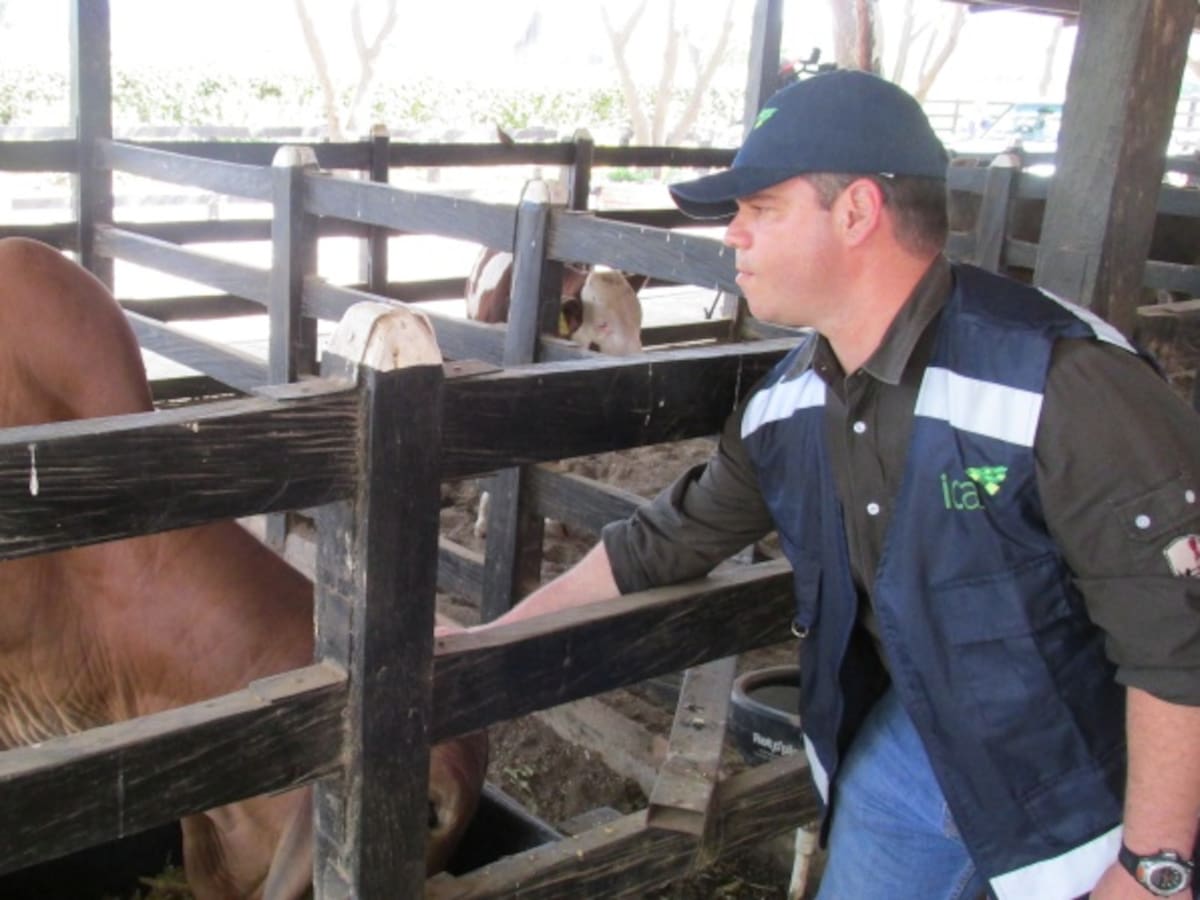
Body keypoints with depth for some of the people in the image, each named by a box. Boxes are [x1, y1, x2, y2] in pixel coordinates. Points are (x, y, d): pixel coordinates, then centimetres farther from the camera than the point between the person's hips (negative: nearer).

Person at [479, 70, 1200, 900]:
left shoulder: (1066, 383, -29)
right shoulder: (788, 406, -6)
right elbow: (662, 546, 6)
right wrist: (490, 641, 9)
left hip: (1078, 782, -5)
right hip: (910, 735, 6)